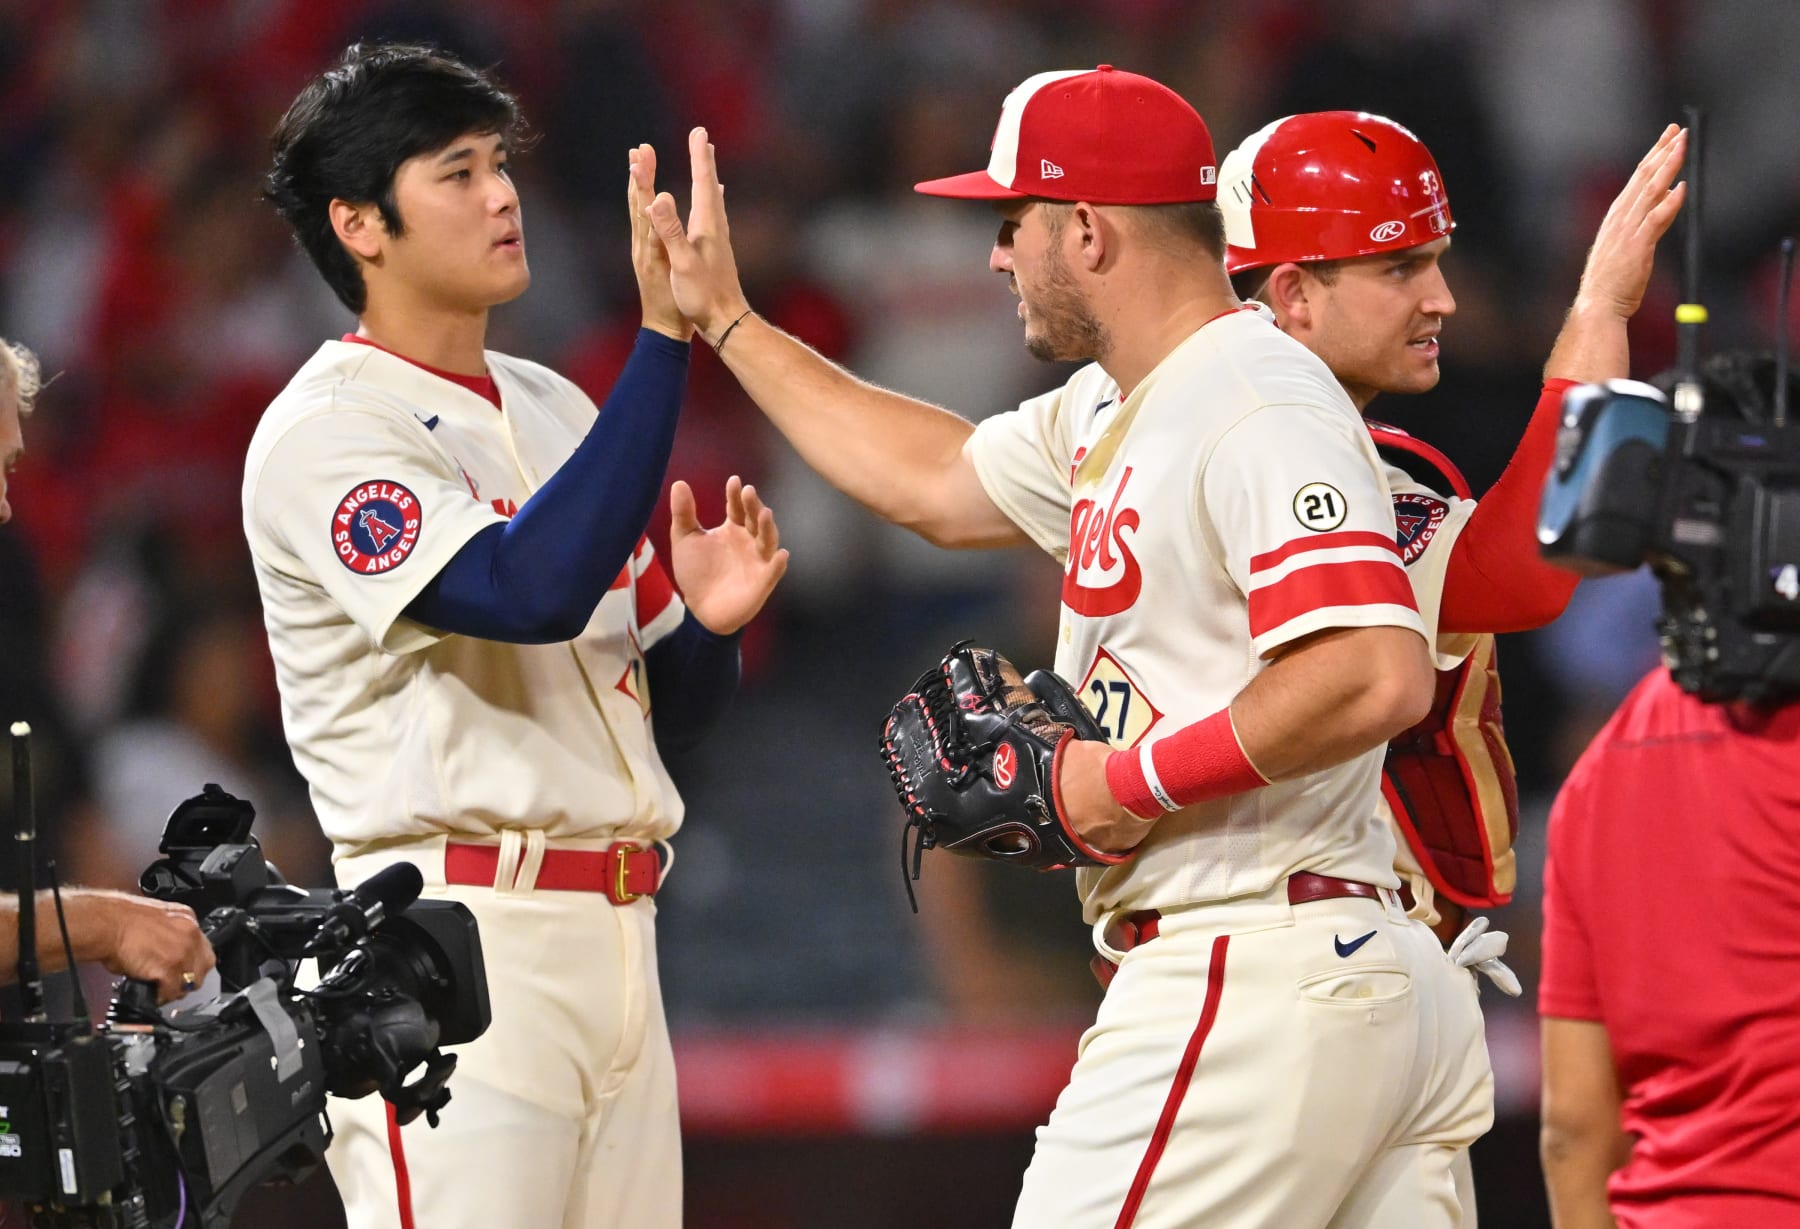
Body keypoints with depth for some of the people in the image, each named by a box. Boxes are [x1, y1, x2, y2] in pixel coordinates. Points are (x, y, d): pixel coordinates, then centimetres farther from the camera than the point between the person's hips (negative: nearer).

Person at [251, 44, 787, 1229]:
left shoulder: (557, 411, 18)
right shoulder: (326, 430, -7)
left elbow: (664, 710, 22)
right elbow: (530, 591, -24)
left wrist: (710, 623, -1)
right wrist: (665, 333, -24)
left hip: (619, 949, 8)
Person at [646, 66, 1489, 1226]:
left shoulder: (1259, 410, -14)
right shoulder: (1115, 412, 18)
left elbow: (1378, 677, -25)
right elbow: (939, 481, 36)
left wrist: (1138, 780, -16)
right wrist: (726, 320, 38)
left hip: (1251, 991, -10)